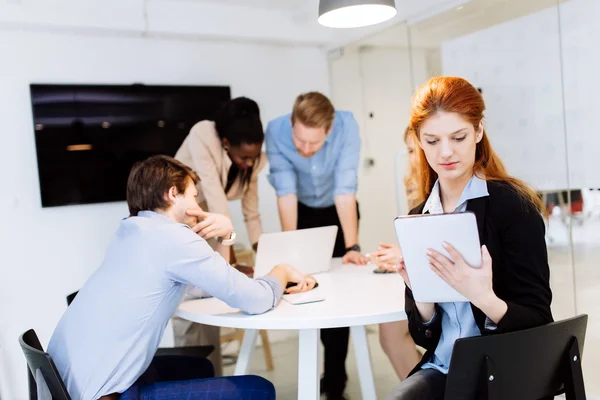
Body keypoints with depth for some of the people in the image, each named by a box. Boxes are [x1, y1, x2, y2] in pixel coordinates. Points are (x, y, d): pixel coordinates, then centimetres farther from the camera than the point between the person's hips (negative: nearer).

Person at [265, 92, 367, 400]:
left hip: (338, 212, -1)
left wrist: (352, 246, -35)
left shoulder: (346, 125, -32)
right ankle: (334, 362, 25)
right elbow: (286, 192, -29)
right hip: (303, 211, 2)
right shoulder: (276, 131, -29)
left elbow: (345, 190, -32)